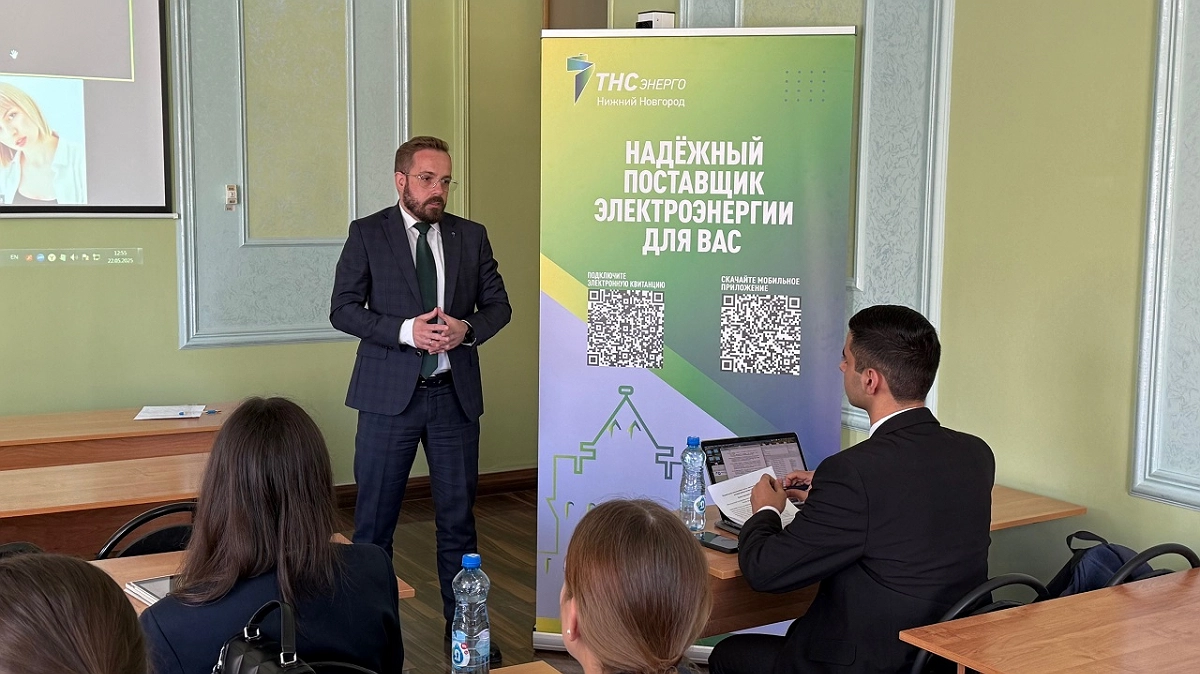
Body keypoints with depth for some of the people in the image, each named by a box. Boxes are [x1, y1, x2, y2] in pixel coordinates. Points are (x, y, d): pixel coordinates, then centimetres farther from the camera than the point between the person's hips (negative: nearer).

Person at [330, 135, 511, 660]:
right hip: (389, 394, -2)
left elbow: (498, 304, 10)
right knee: (374, 517, 4)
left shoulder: (471, 236, 8)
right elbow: (343, 309, -5)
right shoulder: (367, 234, 0)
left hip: (455, 394, 3)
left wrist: (467, 329, -11)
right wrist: (406, 331, -18)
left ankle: (463, 625, 21)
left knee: (458, 516, 9)